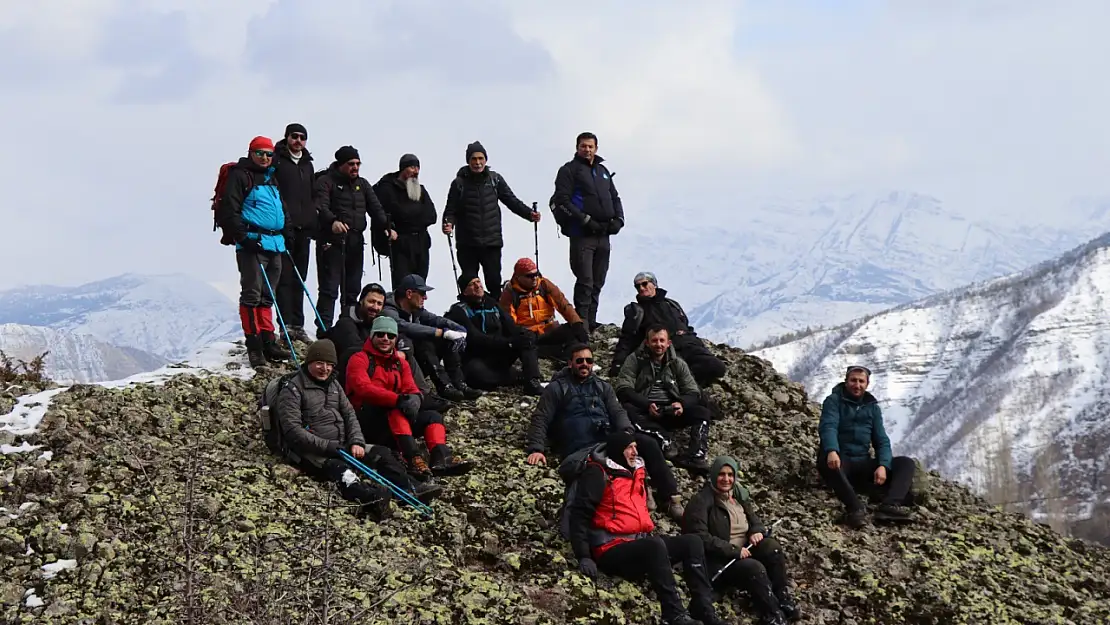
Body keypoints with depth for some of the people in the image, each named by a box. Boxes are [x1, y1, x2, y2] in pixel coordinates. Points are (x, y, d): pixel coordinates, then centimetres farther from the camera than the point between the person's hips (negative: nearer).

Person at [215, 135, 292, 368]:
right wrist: (244, 237, -19)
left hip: (275, 243, 8)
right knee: (252, 294, -8)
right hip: (252, 244, -8)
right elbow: (229, 211, -13)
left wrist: (285, 234, 20)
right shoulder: (239, 176, -5)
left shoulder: (272, 179, 21)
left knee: (267, 296, 12)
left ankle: (267, 342, 16)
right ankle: (253, 345, -7)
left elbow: (281, 209, 32)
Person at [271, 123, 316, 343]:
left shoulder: (307, 164, 20)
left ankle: (298, 325, 12)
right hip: (283, 228, -6)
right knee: (285, 277, -8)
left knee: (299, 278, 9)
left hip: (303, 229, 6)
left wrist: (313, 224, 15)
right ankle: (287, 324, -10)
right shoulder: (276, 161, -1)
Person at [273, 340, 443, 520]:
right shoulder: (292, 390, -9)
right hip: (308, 451, -8)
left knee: (380, 453, -6)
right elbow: (293, 431, -17)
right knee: (337, 467, -36)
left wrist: (356, 442, -8)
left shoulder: (333, 385, 15)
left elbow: (349, 414, 12)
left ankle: (411, 489, -23)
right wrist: (328, 446, -23)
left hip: (340, 446, 8)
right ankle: (370, 498, -64)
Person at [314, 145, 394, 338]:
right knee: (329, 289, -10)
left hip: (355, 242, 6)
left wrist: (386, 227, -9)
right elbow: (321, 206, -17)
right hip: (332, 241, -6)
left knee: (352, 289, 10)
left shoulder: (362, 184, 19)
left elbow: (375, 208, 10)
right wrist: (332, 221, -38)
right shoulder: (326, 182, -1)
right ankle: (323, 332, -12)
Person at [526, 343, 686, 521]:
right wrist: (535, 449, -13)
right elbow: (540, 419, 3)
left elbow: (617, 411, 12)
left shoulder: (603, 387, 23)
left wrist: (626, 431, -11)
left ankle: (672, 498, -22)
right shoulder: (557, 388, 10)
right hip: (579, 449, -4)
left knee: (648, 443, -20)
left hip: (608, 440, 4)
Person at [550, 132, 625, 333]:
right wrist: (586, 220, -16)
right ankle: (582, 325, -10)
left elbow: (615, 198, 26)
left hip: (603, 235, 7)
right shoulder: (569, 170, 0)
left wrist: (618, 219, 7)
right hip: (582, 235, -7)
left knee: (598, 282, 9)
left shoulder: (603, 171, 21)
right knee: (585, 282, -12)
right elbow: (562, 201, -9)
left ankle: (591, 322, 16)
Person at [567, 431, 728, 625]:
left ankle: (703, 609, -15)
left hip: (639, 543, 9)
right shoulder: (598, 474, -6)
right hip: (612, 550, -9)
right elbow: (580, 514, -13)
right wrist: (584, 557, -20)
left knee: (692, 541, -7)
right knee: (655, 545, -35)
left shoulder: (635, 473, 19)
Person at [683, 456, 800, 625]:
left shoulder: (740, 493, 11)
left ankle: (783, 596, -12)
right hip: (719, 561, -7)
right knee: (755, 569, -31)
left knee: (772, 546, -20)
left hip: (745, 551, 7)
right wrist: (734, 550, -23)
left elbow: (754, 518, 22)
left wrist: (757, 531, -4)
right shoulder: (701, 502, -12)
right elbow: (700, 537, -20)